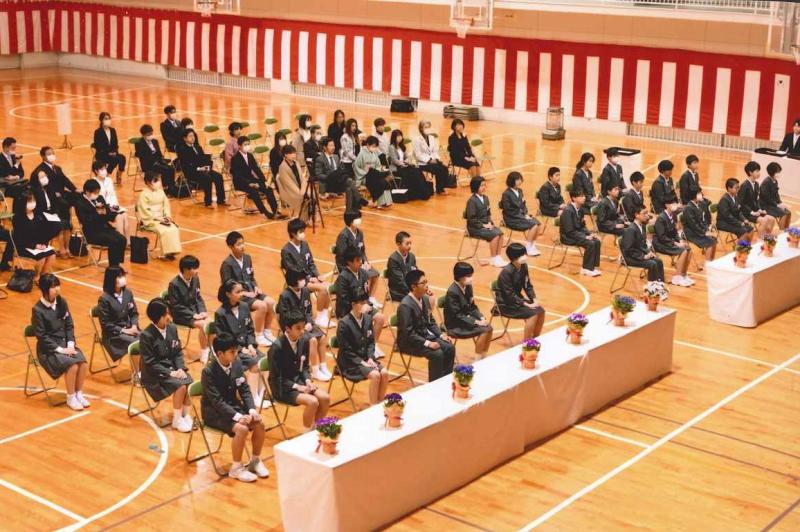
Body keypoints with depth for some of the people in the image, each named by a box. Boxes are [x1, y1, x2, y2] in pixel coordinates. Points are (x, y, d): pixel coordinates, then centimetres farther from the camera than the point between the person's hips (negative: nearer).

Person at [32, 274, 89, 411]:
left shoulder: (62, 302, 2)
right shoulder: (38, 310, -14)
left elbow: (70, 326, 8)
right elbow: (41, 336, -14)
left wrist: (70, 344, -6)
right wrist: (60, 349, -18)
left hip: (66, 343, 5)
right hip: (48, 349, -5)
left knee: (83, 363, -21)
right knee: (72, 365, -27)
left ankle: (79, 394, -2)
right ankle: (70, 398, -7)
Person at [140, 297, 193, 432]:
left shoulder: (172, 328, 2)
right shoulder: (146, 335, -17)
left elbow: (178, 352, 8)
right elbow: (150, 363, -17)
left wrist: (180, 368, -10)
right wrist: (170, 373, -22)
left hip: (173, 369, 6)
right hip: (155, 374, -6)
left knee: (189, 382, -21)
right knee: (180, 385, -26)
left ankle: (186, 416, -5)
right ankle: (177, 420, -9)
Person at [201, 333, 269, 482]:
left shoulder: (236, 364, -3)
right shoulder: (208, 372, -22)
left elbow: (244, 390, 2)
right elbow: (217, 401, -25)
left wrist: (252, 409, -15)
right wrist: (237, 416, -34)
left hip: (233, 406, 6)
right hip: (214, 412, -6)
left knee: (259, 424, -14)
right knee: (241, 428, -29)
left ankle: (255, 460, 7)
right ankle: (236, 468, -11)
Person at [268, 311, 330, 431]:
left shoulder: (304, 341, -1)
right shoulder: (277, 347, -21)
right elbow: (276, 377, -16)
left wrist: (308, 380, -8)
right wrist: (297, 387, -21)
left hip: (299, 380, 7)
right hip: (282, 387, -7)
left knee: (325, 398, -13)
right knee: (312, 401, -25)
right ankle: (307, 433, -4)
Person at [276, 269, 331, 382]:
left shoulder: (305, 291, 2)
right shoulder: (285, 296, -17)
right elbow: (285, 318, -16)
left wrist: (309, 323, -6)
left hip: (305, 324, 7)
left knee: (322, 337, -13)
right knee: (312, 339, -25)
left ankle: (323, 367, -2)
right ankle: (315, 371, -15)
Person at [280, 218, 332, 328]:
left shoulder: (304, 244, 7)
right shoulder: (286, 251, -14)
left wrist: (317, 275, -4)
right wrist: (308, 279, -18)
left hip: (310, 277, 6)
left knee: (328, 287, -18)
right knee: (322, 288, -24)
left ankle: (325, 316, -9)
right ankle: (319, 318, -10)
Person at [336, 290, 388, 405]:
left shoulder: (368, 319, 3)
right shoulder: (344, 323, -17)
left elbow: (371, 342, 10)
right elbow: (346, 351, -16)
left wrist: (370, 358, -6)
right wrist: (362, 362, -19)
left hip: (366, 358, 7)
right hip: (350, 362, -7)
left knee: (385, 373, -15)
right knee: (375, 375, -25)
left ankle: (380, 403, -2)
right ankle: (373, 405, -11)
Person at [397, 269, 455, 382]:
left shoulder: (424, 299, 3)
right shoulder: (405, 305, -23)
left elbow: (431, 322, 14)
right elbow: (408, 333, -24)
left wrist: (441, 335, -2)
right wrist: (427, 343, -27)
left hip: (426, 336, 8)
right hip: (409, 342, -8)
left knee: (449, 348, -9)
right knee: (437, 354, -25)